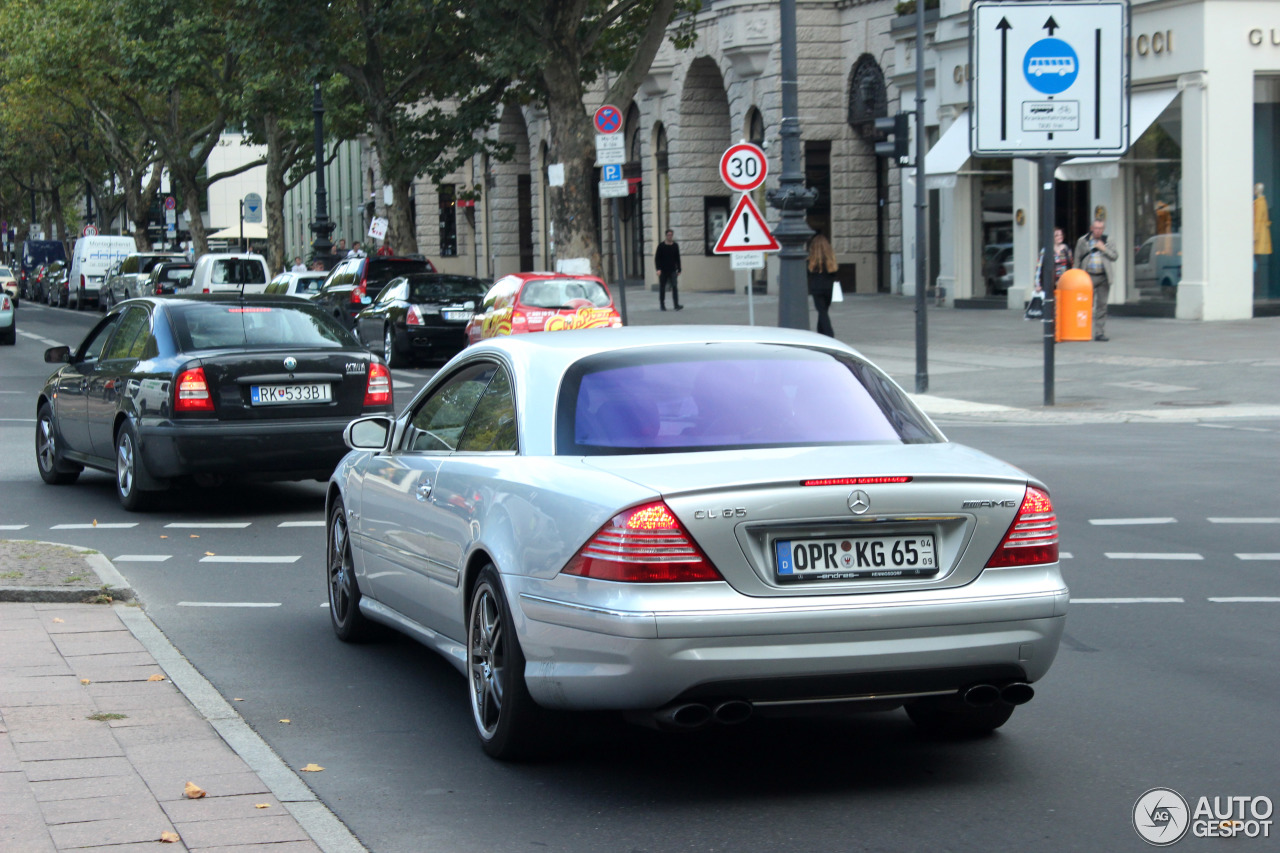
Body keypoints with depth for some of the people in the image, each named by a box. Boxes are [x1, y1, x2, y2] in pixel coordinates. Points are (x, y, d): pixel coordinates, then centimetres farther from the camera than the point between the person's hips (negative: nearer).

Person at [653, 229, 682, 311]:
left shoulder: (675, 245, 7)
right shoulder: (661, 246, -1)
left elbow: (677, 258, 13)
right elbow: (657, 258, -3)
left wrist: (679, 270, 10)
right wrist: (658, 269, -14)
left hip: (672, 270, 1)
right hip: (663, 271, -1)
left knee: (675, 287, -11)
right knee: (662, 288, 5)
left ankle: (676, 305, -16)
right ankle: (662, 305, 16)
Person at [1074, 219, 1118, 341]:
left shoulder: (1107, 242, 12)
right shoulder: (1083, 241, 7)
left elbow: (1115, 256, 7)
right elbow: (1078, 259, 8)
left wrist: (1104, 249, -6)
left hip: (1103, 277, 2)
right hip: (1089, 277, -2)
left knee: (1102, 306, 2)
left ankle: (1100, 333, 4)